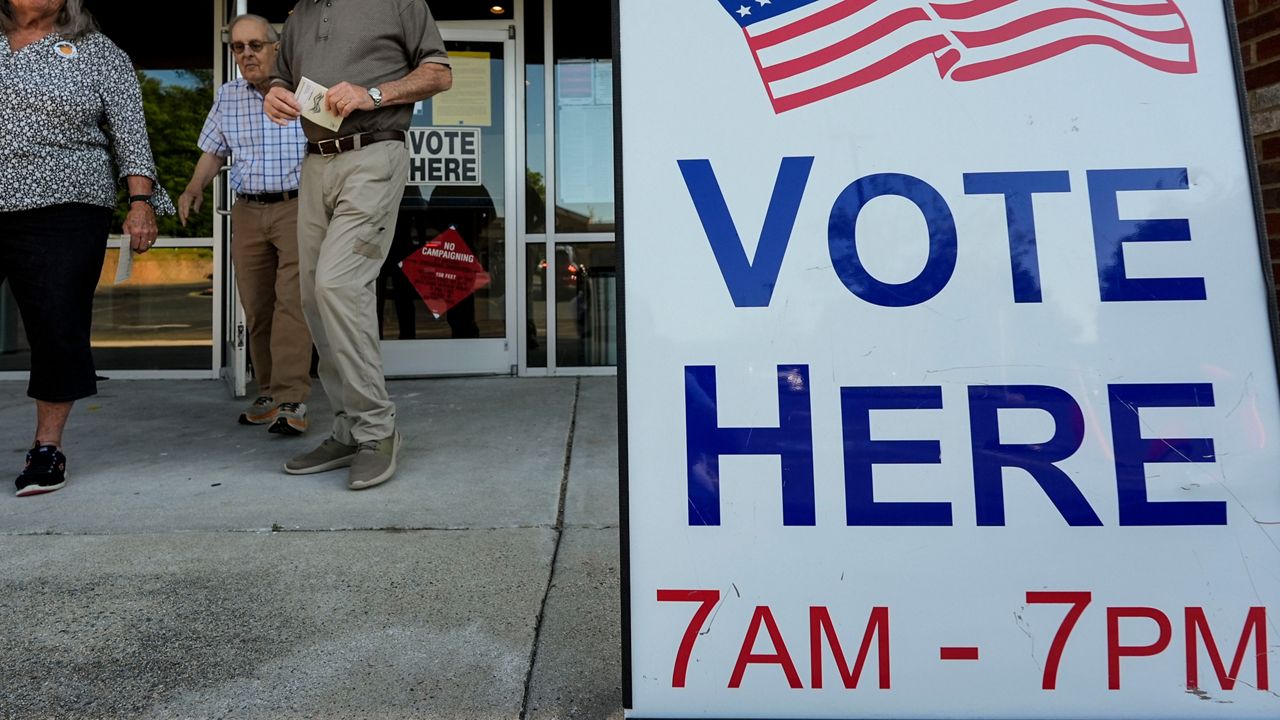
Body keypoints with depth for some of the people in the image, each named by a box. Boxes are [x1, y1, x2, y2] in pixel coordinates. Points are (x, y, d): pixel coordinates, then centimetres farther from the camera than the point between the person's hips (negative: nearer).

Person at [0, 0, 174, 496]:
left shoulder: (97, 52, 10)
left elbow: (130, 130, 2)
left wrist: (141, 201, -9)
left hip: (62, 213, -3)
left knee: (59, 329, -4)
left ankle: (48, 447, 8)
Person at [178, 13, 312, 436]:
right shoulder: (227, 97, 14)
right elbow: (214, 152, 19)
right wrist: (195, 187, 1)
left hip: (298, 207, -5)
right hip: (247, 211, 5)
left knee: (292, 300, -16)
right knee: (255, 306, 4)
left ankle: (291, 400, -18)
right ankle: (268, 393, 13)